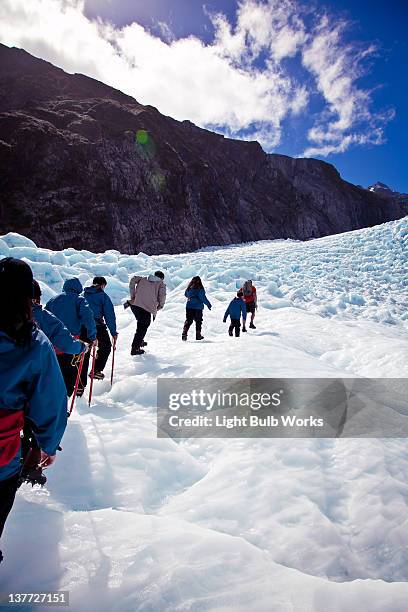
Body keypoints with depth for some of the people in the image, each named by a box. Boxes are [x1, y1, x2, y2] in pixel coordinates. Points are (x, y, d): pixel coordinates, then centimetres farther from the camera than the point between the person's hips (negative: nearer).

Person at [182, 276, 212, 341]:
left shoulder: (189, 288, 4)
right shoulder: (200, 288, -11)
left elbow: (186, 294, 19)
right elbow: (202, 297, -15)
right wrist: (208, 304, -4)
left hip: (189, 306, 4)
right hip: (198, 307, -4)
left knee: (188, 320, 6)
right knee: (198, 321, 9)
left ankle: (184, 333, -9)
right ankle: (198, 335, 15)